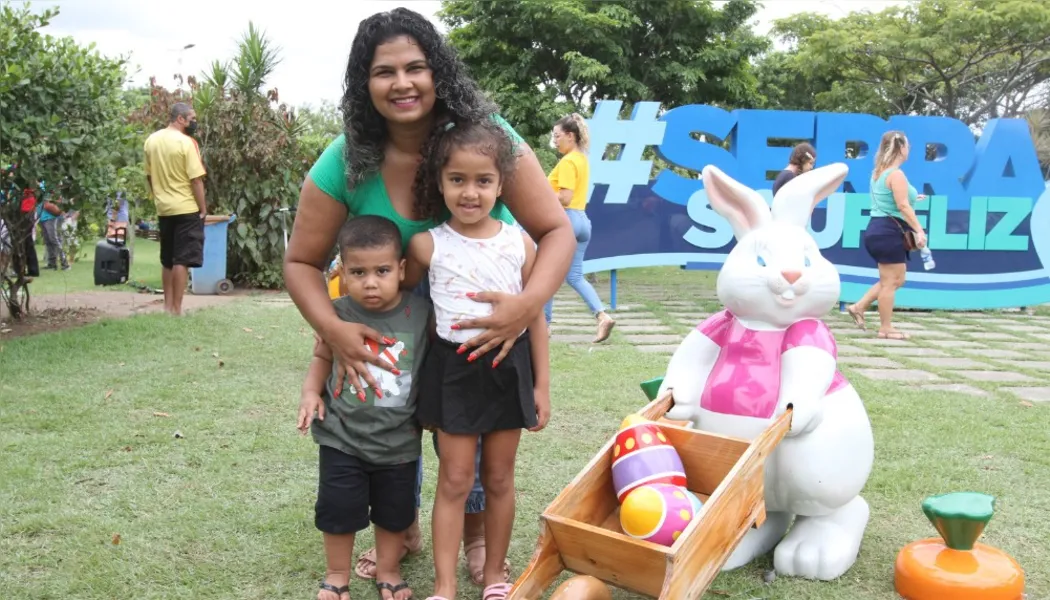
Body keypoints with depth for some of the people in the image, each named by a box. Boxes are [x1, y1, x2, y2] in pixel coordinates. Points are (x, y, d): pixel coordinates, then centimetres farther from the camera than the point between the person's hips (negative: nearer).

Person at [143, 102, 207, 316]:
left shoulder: (151, 140, 7)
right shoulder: (186, 142, -14)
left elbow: (149, 176, 12)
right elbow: (196, 179, -15)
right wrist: (203, 208, -9)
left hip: (163, 209, 7)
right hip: (187, 209, -7)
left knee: (167, 260, 15)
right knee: (182, 260, -4)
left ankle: (168, 305, 19)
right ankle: (176, 308, -3)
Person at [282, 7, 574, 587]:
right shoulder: (344, 162, -22)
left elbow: (556, 230, -25)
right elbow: (301, 261, -14)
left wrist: (529, 304, -44)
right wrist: (332, 329, -33)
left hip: (488, 304, -1)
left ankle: (476, 536, 30)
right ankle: (402, 527, 34)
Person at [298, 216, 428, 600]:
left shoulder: (422, 314, -13)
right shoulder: (337, 314, -12)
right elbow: (322, 357, 4)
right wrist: (311, 392, -10)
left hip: (398, 440, 1)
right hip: (342, 437, 0)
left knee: (394, 511, 17)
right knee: (338, 509, 11)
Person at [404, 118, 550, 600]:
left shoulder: (519, 243, -6)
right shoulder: (427, 245, -9)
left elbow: (535, 316, 0)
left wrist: (541, 385, 1)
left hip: (509, 369, 1)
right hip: (454, 370, -1)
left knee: (499, 479, 14)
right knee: (454, 481, 5)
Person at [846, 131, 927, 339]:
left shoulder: (879, 172, 15)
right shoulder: (896, 174, -14)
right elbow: (903, 207, -20)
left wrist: (911, 199, 32)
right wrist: (919, 230, -20)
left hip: (881, 230, 10)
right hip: (889, 232, -10)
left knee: (895, 280, 17)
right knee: (890, 282, -3)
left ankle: (858, 307, 15)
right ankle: (885, 328, 3)